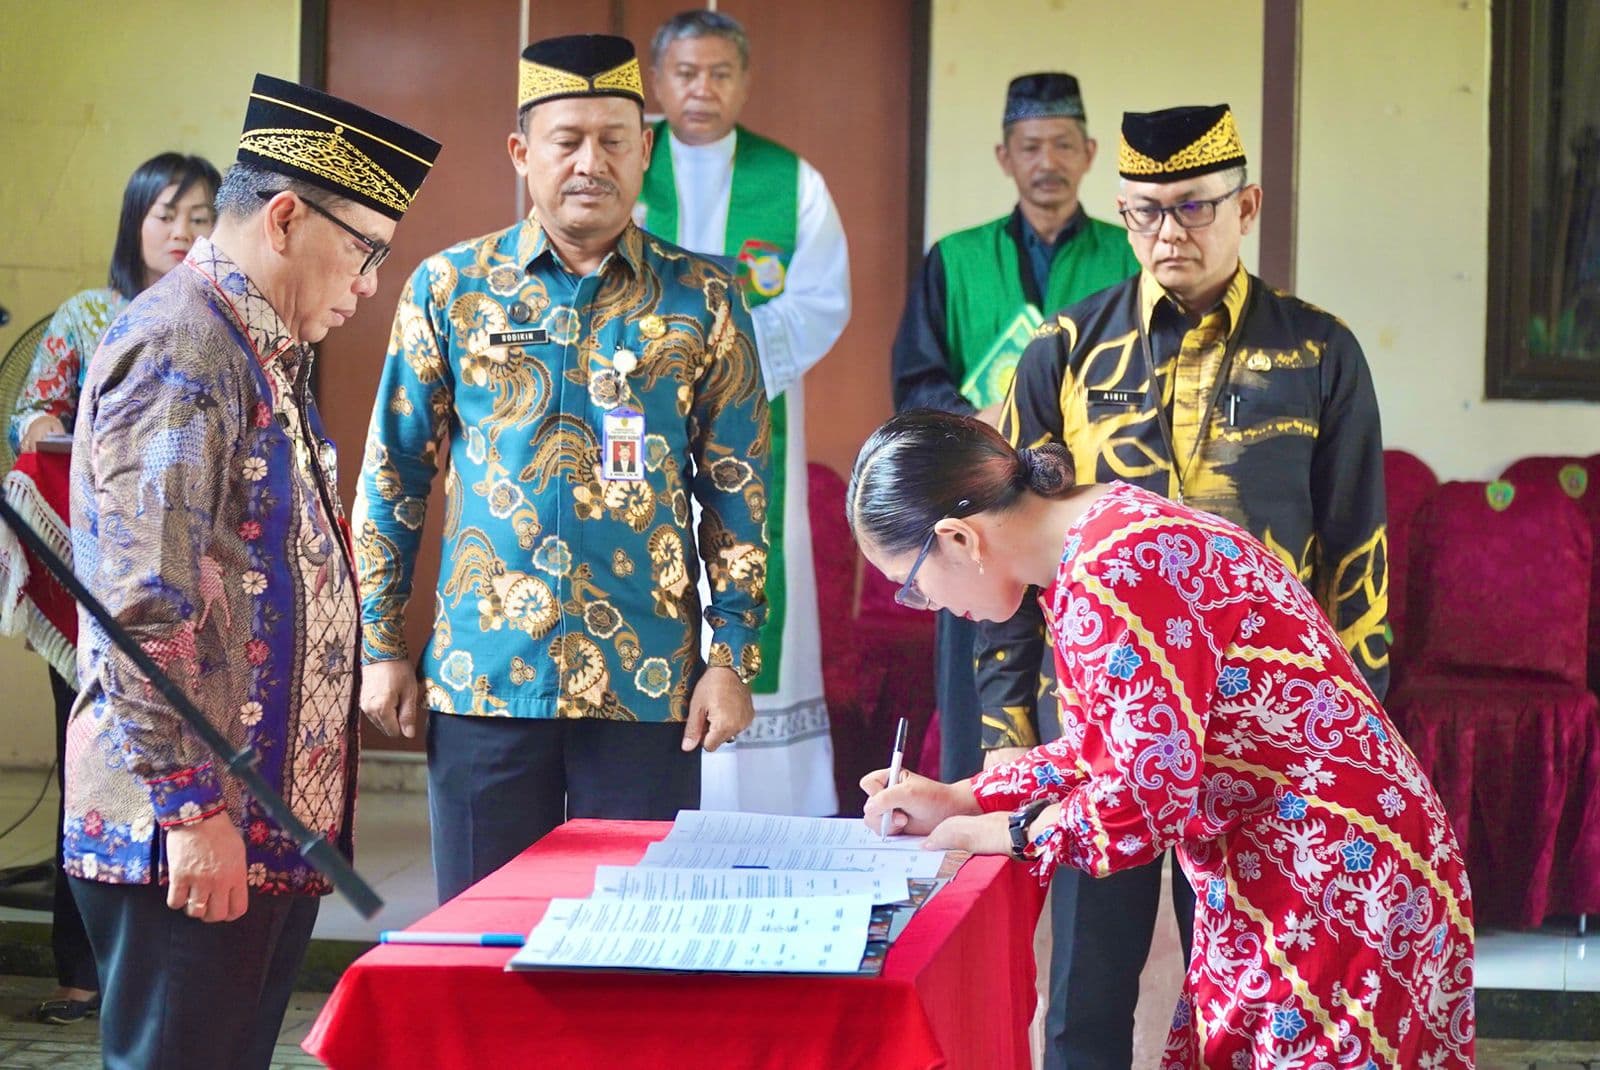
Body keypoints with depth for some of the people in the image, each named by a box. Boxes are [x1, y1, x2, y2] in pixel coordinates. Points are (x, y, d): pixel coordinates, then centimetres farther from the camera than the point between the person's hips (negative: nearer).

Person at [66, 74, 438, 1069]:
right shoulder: (179, 345, -13)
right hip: (196, 835, -10)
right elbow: (147, 604, -21)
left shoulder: (264, 352, 18)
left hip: (269, 827, 10)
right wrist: (194, 809, -22)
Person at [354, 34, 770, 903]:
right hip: (485, 673, 0)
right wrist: (382, 646, 4)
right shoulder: (450, 288, 4)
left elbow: (737, 493, 4)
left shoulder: (701, 300, 3)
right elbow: (392, 480, 8)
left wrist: (732, 657, -2)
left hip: (648, 678, 0)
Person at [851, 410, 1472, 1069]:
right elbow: (1112, 748, 18)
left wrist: (1000, 833, -8)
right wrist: (961, 800, 12)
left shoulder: (1111, 574, -23)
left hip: (1336, 873, -10)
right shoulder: (1106, 533, 8)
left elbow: (1150, 798, -23)